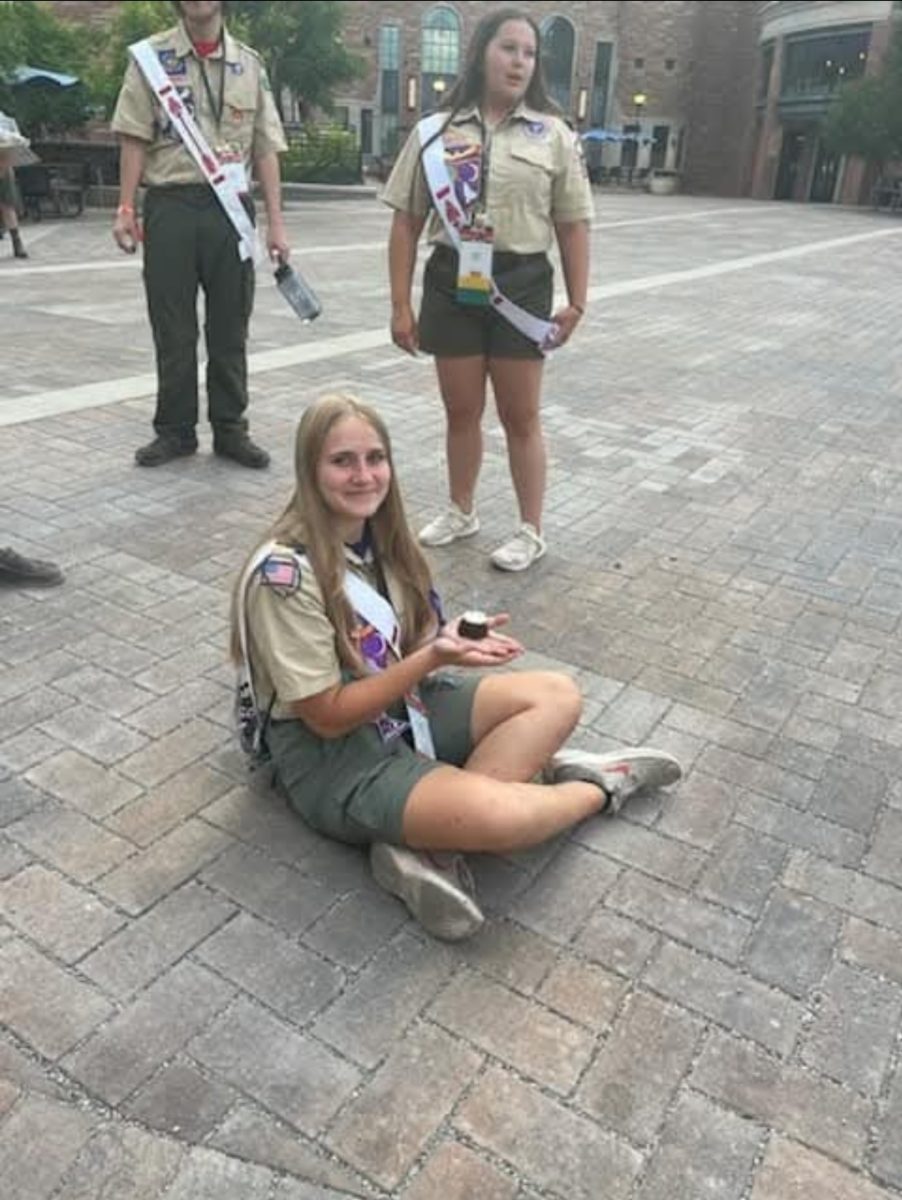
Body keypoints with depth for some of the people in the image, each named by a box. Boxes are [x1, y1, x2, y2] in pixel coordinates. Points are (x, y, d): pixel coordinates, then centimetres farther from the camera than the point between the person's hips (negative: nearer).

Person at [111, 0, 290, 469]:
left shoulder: (249, 64, 10)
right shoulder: (151, 56, 6)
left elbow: (265, 148, 6)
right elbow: (135, 139, 2)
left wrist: (275, 221, -1)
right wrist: (125, 208, -7)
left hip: (230, 206, 1)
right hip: (170, 204, -1)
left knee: (229, 327, 5)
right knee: (172, 328, 3)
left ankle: (230, 429, 15)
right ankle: (174, 430, 14)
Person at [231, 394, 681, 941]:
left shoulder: (378, 532, 0)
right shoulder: (285, 572, -24)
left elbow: (403, 650, 6)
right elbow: (329, 716, -20)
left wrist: (452, 640, -17)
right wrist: (432, 658, -27)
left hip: (404, 708, 8)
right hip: (332, 756, -8)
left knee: (558, 696, -6)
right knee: (503, 816, -31)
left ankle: (431, 850, -18)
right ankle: (600, 787, 5)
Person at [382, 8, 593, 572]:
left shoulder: (554, 135, 3)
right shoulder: (435, 132, 4)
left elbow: (573, 226, 3)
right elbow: (407, 222, 4)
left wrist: (576, 302, -4)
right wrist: (401, 304, 0)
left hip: (522, 285, -1)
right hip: (452, 282, 2)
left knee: (521, 416, 5)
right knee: (461, 411, 12)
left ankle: (532, 531, 17)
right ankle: (462, 512, 32)